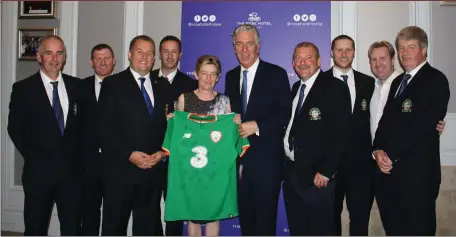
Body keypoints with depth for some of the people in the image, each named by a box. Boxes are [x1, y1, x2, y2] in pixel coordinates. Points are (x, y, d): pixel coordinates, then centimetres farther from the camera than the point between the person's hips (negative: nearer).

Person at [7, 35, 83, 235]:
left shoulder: (76, 85, 5)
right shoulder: (23, 88, -3)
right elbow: (14, 128, 1)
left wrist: (76, 154, 3)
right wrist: (32, 157, -2)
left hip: (71, 168, 2)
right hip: (39, 170, -2)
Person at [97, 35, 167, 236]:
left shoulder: (160, 89, 15)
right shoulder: (113, 83, 1)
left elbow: (165, 128, 14)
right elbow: (105, 127, -8)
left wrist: (161, 152, -4)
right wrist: (129, 154, -15)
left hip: (152, 171, 4)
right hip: (120, 170, -4)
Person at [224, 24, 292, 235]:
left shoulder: (276, 74, -4)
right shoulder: (231, 76, 11)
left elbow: (285, 113, -9)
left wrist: (256, 126, -18)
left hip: (266, 160, -4)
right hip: (239, 158, 5)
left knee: (265, 217, 4)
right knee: (245, 215, 15)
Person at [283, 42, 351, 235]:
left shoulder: (335, 88, -9)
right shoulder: (296, 88, 14)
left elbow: (341, 133, -15)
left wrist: (326, 171, -18)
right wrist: (285, 163, 7)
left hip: (317, 175, -7)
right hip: (291, 171, 7)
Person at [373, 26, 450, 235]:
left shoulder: (436, 80, -6)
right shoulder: (397, 82, 18)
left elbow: (422, 125, -16)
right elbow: (386, 120, 12)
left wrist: (391, 155, -14)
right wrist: (379, 150, -5)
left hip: (418, 171, -7)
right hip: (391, 169, 7)